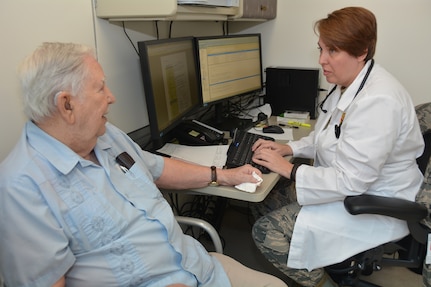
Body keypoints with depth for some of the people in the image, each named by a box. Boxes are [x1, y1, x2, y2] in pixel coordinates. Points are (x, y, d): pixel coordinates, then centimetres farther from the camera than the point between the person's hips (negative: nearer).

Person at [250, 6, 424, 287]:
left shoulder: (377, 101, -29)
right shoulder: (347, 85, 2)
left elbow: (352, 180, -30)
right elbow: (326, 137, 14)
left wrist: (289, 169, -22)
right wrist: (288, 148, 0)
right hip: (348, 184, 10)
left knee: (267, 232, -14)